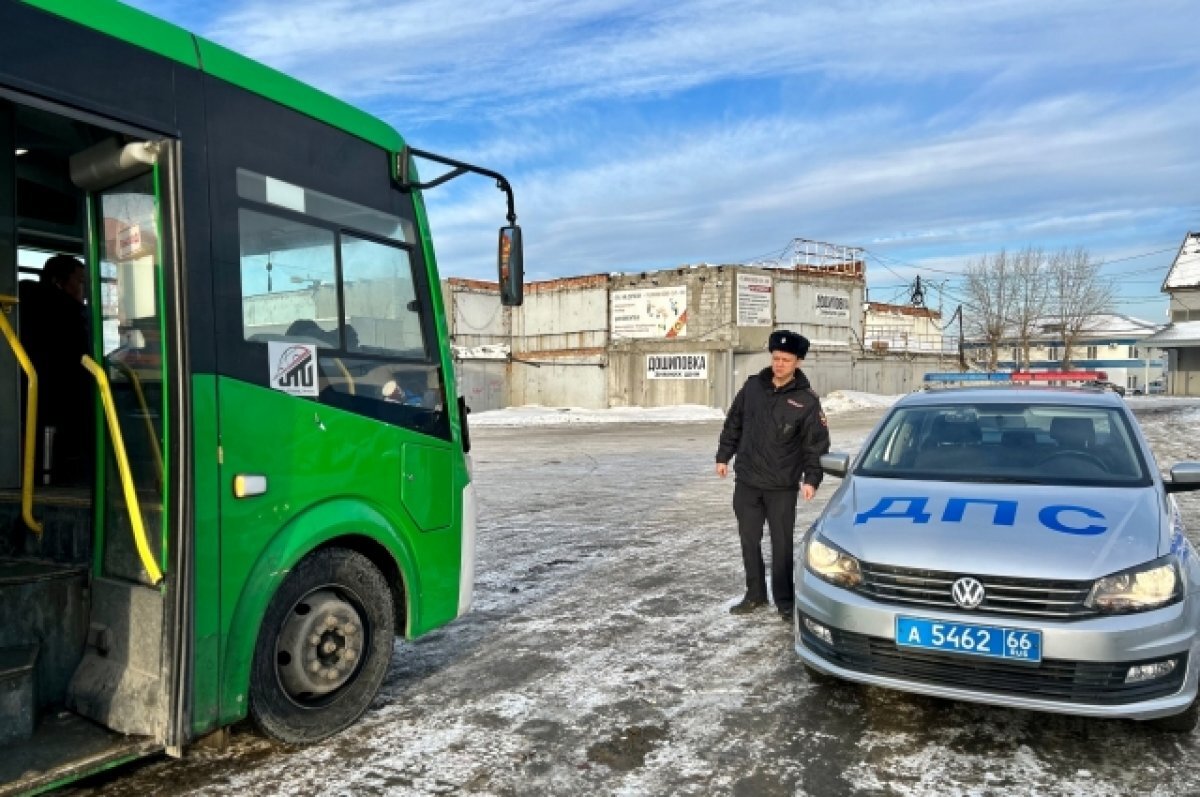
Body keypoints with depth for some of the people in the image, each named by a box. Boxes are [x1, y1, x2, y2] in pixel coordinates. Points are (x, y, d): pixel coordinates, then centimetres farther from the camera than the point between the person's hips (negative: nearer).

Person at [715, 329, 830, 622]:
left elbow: (817, 444, -6)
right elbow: (733, 424, 11)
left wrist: (811, 479, -16)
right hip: (747, 481, 3)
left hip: (782, 486, -3)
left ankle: (785, 601, 18)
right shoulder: (753, 386, 1)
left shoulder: (807, 400, -8)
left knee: (782, 544, 4)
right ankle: (755, 594, 26)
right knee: (749, 540, 11)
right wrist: (723, 456, 9)